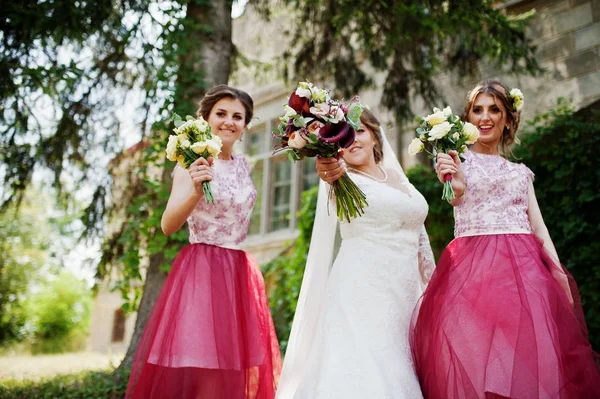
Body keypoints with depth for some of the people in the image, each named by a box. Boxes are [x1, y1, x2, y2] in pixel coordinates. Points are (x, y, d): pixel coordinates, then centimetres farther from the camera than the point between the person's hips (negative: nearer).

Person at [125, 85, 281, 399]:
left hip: (240, 275, 6)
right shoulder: (193, 163, -6)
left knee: (234, 368, 6)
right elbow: (168, 225, -16)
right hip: (201, 272, -6)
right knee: (195, 368, -9)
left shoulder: (243, 165, 11)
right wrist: (196, 190, -34)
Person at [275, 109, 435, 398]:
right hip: (363, 293, -6)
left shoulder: (397, 177, 14)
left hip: (405, 292, 6)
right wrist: (332, 175, -53)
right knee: (365, 373, -9)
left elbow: (418, 235, 19)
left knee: (399, 371, 7)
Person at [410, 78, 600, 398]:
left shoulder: (520, 172, 21)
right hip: (473, 265, -3)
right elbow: (456, 198, -12)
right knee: (472, 357, -10)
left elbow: (538, 227, 17)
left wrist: (559, 275, 4)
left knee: (531, 351, -4)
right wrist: (457, 185, -37)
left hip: (524, 267, 4)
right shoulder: (458, 159, 9)